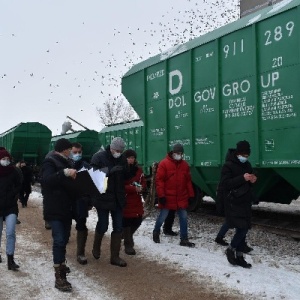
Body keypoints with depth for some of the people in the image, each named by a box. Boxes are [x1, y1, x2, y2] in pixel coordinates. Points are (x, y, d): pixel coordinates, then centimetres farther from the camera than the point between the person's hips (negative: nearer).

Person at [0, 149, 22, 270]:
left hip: (11, 206, -1)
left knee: (11, 233, -9)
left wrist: (12, 195, -9)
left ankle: (10, 260, -4)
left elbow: (18, 185, 6)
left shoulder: (13, 171, -6)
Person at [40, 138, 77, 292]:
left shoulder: (65, 162, 16)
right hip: (55, 208, -9)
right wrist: (64, 173, -39)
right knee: (59, 240, -14)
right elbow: (46, 180, -28)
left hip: (66, 207, 9)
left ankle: (61, 263, 34)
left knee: (64, 238, 17)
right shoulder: (50, 162, -10)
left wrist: (75, 177, 10)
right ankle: (59, 277, -13)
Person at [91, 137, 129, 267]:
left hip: (118, 198, 5)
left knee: (118, 228, 6)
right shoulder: (99, 157, -11)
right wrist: (110, 170, -31)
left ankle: (115, 256, 16)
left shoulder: (122, 159, 6)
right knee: (103, 226, 4)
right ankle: (96, 247, 34)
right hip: (103, 197, -5)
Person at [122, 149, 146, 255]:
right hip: (125, 200, -6)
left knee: (138, 220, 10)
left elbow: (143, 183, 14)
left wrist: (141, 187, -10)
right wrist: (134, 188, -21)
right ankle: (128, 245, 9)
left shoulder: (138, 170, 8)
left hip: (136, 200, 6)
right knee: (126, 222, -3)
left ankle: (126, 236, 37)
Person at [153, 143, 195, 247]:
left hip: (181, 198, 4)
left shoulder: (185, 165, 7)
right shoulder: (164, 163, -9)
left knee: (184, 218, 4)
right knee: (162, 217, 8)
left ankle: (184, 239, 13)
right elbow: (159, 180, -11)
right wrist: (161, 195, -15)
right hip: (167, 198, -4)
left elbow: (188, 181, 12)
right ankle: (156, 233, 33)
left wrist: (191, 195, 8)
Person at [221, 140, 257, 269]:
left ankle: (239, 256, 18)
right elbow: (225, 184, -21)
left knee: (244, 229, 8)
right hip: (234, 203, -8)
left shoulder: (247, 165, 12)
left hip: (245, 202, 8)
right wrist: (242, 178, -27)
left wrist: (252, 180, -1)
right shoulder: (228, 166, -12)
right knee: (242, 228, -13)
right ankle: (230, 250, 9)